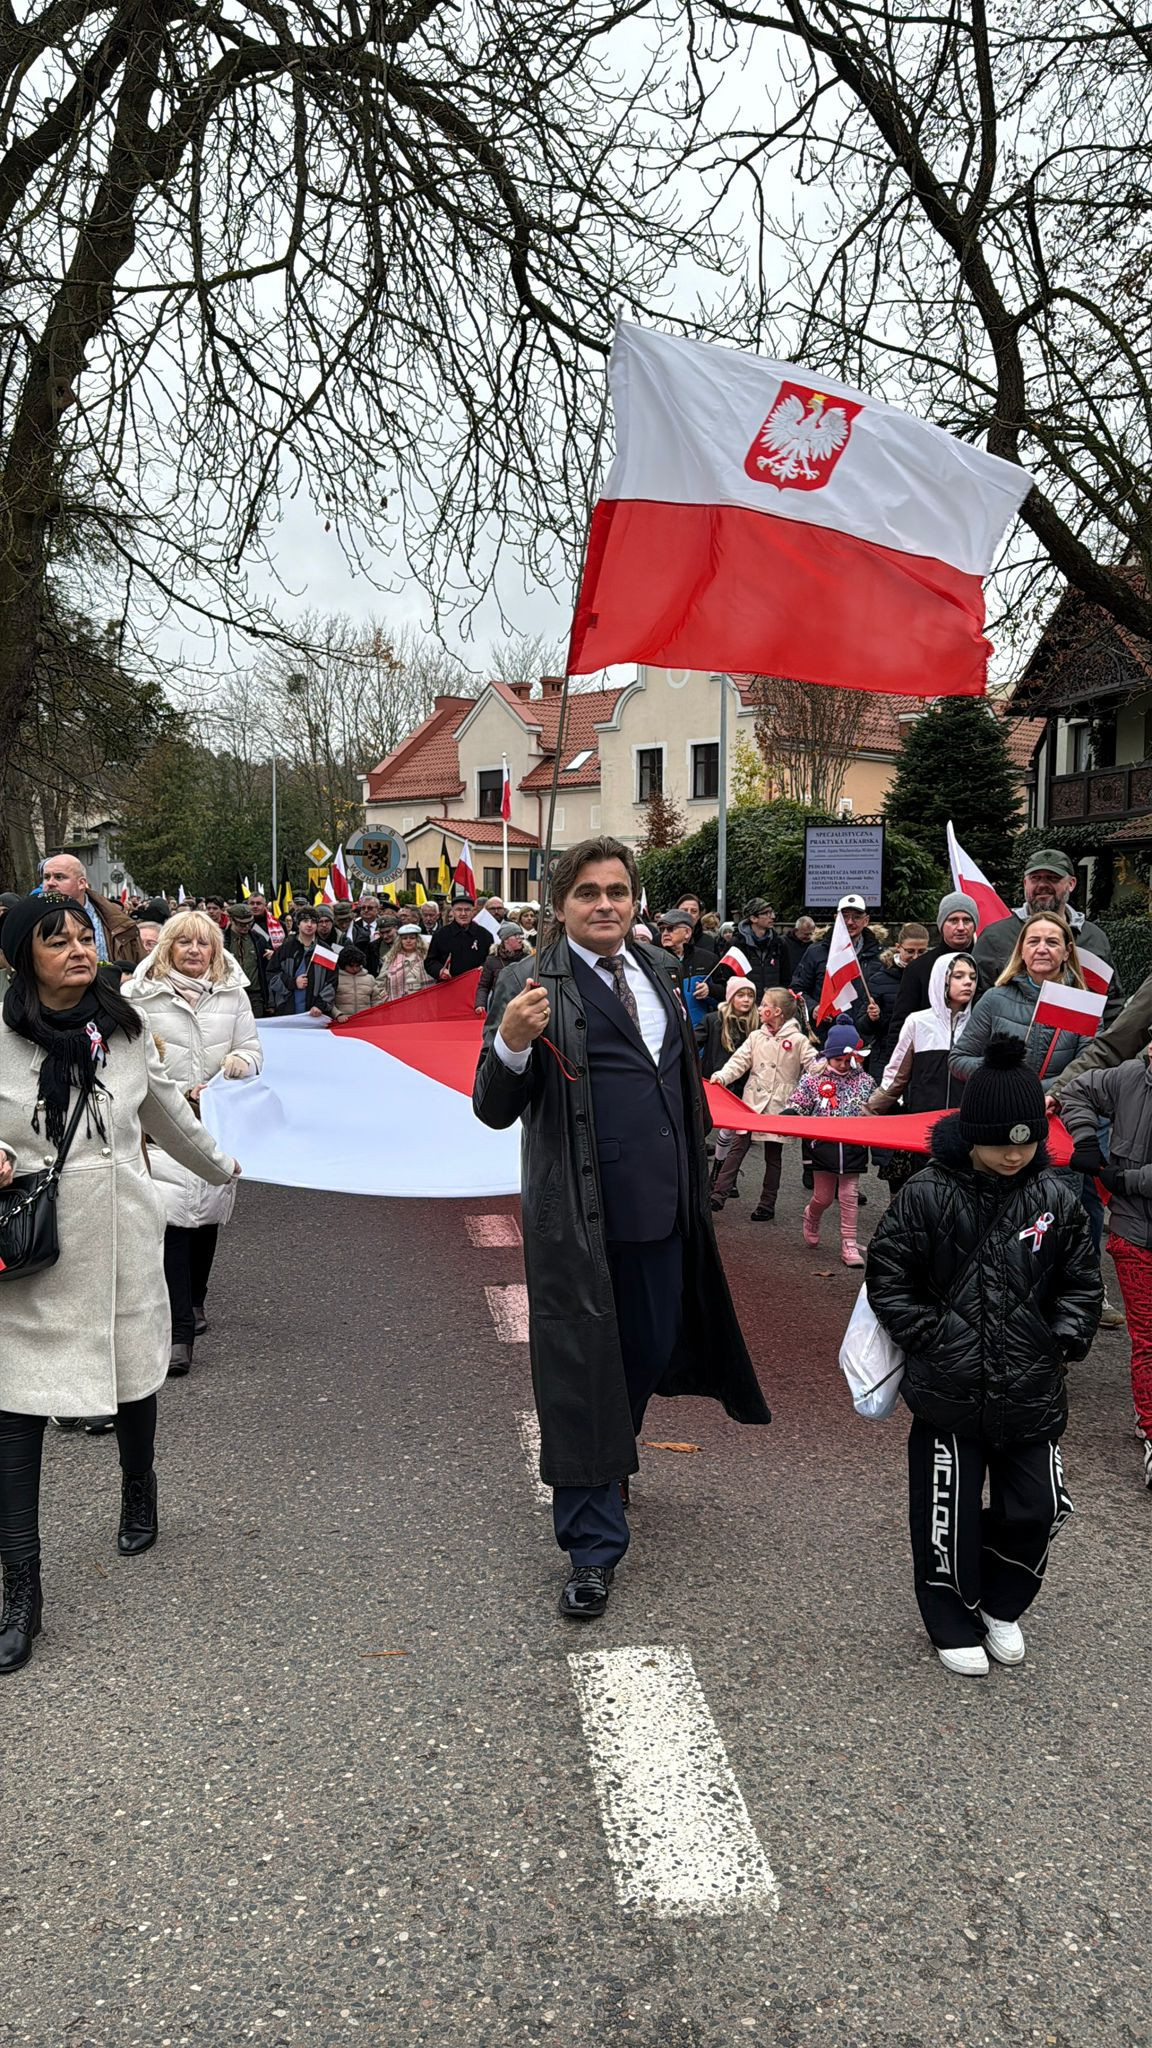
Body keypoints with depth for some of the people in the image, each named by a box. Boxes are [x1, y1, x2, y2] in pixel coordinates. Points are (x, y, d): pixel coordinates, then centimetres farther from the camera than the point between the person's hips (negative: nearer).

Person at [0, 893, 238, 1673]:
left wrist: (219, 1166, 32)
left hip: (121, 1240, 3)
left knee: (134, 1375, 20)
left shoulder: (126, 1030, 0)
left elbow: (169, 1115, 18)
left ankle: (139, 1492, 50)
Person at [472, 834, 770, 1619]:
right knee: (581, 1376, 1)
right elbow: (494, 1111, -17)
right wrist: (512, 1045, -36)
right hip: (579, 1221, -7)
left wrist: (693, 1174, 22)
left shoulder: (657, 970, 9)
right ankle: (593, 1548, 13)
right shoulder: (534, 985, -12)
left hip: (662, 1207, 7)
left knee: (651, 1354, 20)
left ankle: (610, 1467, 47)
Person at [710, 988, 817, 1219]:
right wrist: (722, 1076, -14)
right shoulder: (757, 1037, 7)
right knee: (737, 1148, 1)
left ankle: (767, 1205, 17)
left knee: (773, 1156, 8)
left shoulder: (798, 1040, -5)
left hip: (779, 1107, -3)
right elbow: (739, 1060, 1)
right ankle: (718, 1195, 2)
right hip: (752, 1102, 3)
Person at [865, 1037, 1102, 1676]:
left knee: (1036, 1509, 9)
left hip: (1031, 1392, 3)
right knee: (948, 1513, 6)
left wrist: (1064, 1342, -2)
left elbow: (1082, 1282, 11)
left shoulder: (1054, 1199, 0)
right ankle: (954, 1625, 29)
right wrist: (929, 1337, -10)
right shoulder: (927, 1195, -10)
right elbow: (887, 1277, -4)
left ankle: (1002, 1605, 36)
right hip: (948, 1390, -3)